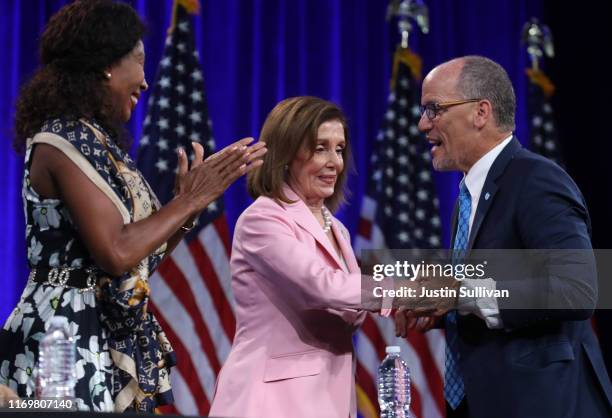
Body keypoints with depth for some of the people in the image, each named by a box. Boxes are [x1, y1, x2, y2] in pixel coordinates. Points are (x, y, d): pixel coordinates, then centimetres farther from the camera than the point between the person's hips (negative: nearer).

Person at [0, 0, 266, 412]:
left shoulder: (90, 138, 14)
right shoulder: (65, 139, -13)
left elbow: (144, 253, 15)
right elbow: (116, 254, -21)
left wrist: (192, 196, 11)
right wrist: (190, 199, -12)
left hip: (103, 341, 9)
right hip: (69, 340, -9)